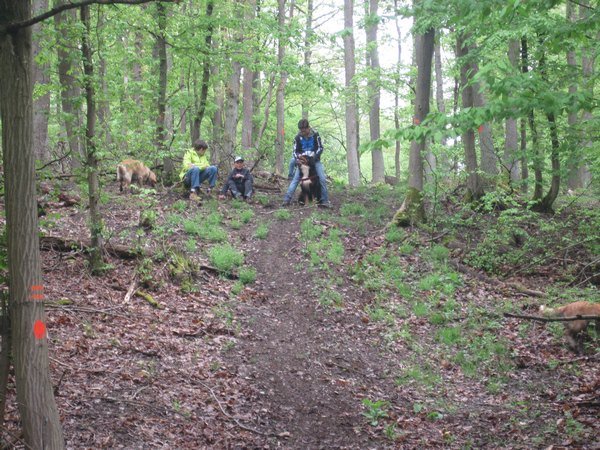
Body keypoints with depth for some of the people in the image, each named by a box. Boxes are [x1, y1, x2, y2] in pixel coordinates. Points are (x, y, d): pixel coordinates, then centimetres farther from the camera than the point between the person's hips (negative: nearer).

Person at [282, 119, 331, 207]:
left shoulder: (315, 135, -10)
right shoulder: (298, 137, -6)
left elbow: (320, 148, -5)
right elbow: (295, 151, 0)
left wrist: (315, 155, -22)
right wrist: (297, 159, -20)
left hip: (315, 160, 0)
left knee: (322, 179, -12)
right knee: (295, 179, -13)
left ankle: (324, 201, -4)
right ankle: (287, 199, -17)